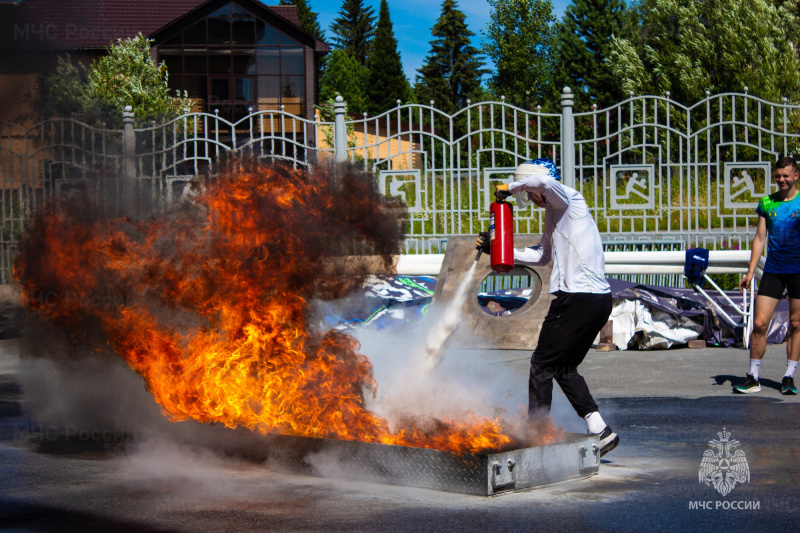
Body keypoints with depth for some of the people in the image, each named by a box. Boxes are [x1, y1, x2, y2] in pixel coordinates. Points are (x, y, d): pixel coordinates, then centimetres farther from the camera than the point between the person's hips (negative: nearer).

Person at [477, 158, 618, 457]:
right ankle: (600, 430, 12)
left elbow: (543, 181, -30)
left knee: (542, 365, 0)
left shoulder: (570, 201, -7)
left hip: (578, 297, -10)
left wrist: (511, 187, -13)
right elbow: (542, 255, 33)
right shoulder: (555, 213, 23)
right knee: (565, 368, 17)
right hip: (599, 300, 10)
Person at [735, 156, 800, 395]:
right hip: (773, 270, 2)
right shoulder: (766, 203, 8)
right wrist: (750, 272, 4)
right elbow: (760, 238, 10)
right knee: (759, 323, -4)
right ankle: (753, 378, 4)